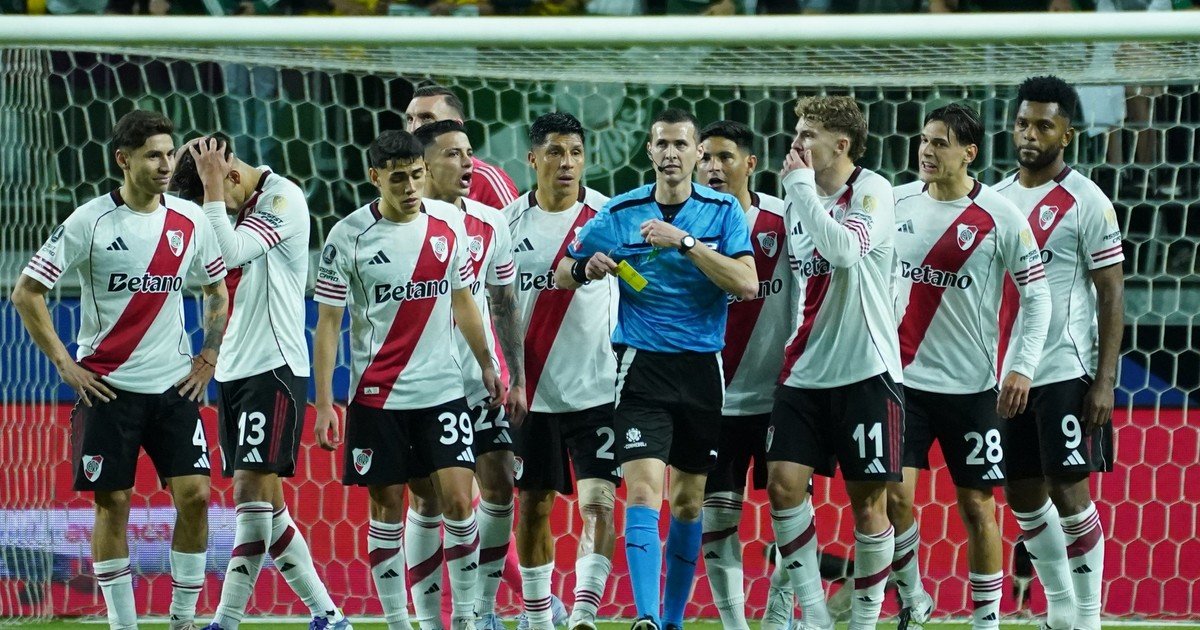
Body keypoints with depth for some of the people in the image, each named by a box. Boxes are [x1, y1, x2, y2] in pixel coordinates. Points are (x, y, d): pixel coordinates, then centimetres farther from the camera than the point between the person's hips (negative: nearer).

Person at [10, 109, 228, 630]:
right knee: (112, 504, -1)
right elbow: (26, 292, -5)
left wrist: (207, 359, 10)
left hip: (174, 386, 3)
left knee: (194, 494, -6)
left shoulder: (190, 222, 4)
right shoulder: (90, 222, -8)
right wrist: (64, 363, -8)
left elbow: (218, 289, 20)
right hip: (108, 386, -3)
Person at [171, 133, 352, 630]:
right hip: (232, 371, 9)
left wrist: (213, 188, -18)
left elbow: (231, 253, -23)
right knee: (264, 505, 7)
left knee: (253, 490, -13)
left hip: (274, 367, -9)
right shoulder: (235, 208, 14)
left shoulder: (283, 199, -11)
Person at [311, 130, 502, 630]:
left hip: (442, 389, 2)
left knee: (457, 500, -7)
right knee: (386, 510, 3)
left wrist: (486, 364, 16)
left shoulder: (448, 223, 2)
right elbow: (327, 323, -5)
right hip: (376, 396, -2)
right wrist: (323, 404, -9)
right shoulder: (348, 237, -8)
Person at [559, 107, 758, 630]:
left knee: (689, 499, 10)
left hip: (702, 368, 1)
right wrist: (588, 269, -13)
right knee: (643, 487, -17)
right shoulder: (620, 213, 2)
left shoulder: (723, 211, 0)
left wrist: (684, 243, -20)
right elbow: (562, 275, 10)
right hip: (642, 366, -1)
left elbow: (747, 283, -13)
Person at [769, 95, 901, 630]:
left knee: (867, 501, 0)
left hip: (865, 371, -6)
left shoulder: (872, 191, -8)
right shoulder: (802, 200, 13)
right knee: (783, 482, -9)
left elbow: (845, 250, -26)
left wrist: (802, 186, -18)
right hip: (805, 374, 6)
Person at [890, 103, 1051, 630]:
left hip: (971, 384, -2)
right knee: (894, 494, -9)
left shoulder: (1000, 217, -7)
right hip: (904, 377, 2)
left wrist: (1023, 367, -13)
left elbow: (1037, 295, -4)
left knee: (976, 505, 4)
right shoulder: (897, 204, 3)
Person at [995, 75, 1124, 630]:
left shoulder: (1086, 202, -6)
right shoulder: (994, 198, 11)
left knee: (1068, 491, -6)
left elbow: (1112, 294, -8)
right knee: (1023, 496, 9)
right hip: (1004, 371, 6)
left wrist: (1105, 380, -14)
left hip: (1063, 371, -6)